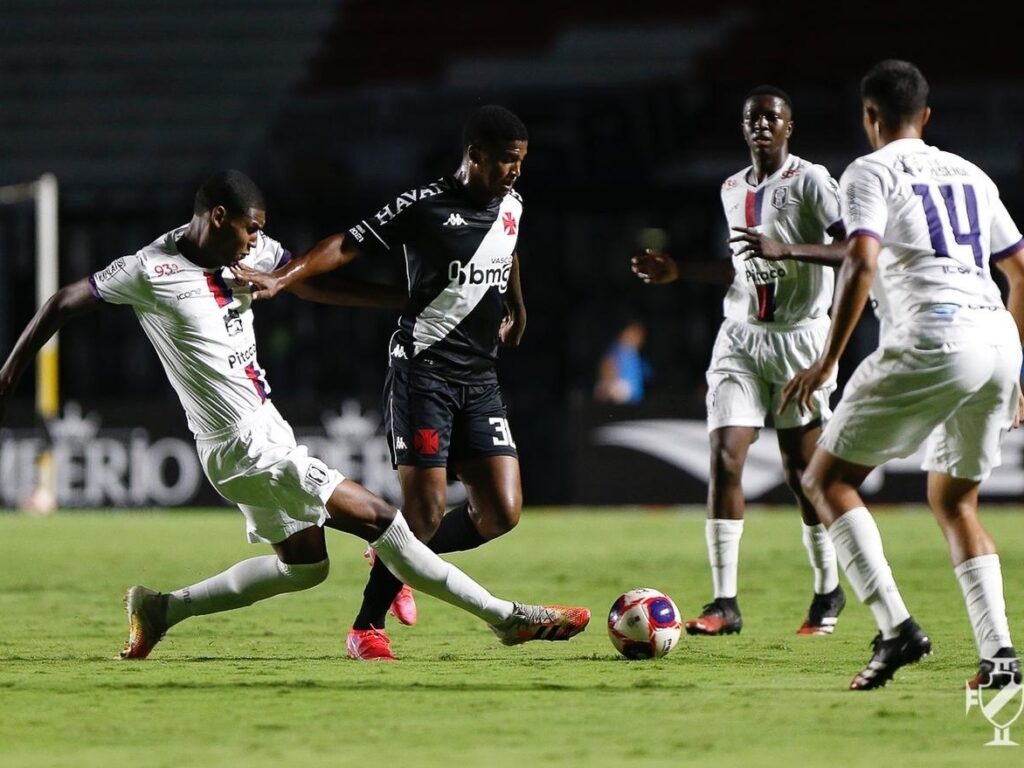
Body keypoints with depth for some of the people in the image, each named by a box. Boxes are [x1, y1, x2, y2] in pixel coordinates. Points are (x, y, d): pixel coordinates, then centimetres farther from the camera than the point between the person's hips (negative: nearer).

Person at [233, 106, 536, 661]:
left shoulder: (510, 206, 9)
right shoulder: (424, 206, -10)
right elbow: (348, 245, -12)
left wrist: (515, 309, 37)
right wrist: (281, 279, -23)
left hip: (480, 378, 6)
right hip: (423, 370, -6)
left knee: (501, 514, -4)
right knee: (426, 510, -12)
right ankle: (366, 626, 3)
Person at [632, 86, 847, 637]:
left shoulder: (810, 181, -7)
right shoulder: (732, 190, 14)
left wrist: (782, 248, -29)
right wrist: (679, 271, 19)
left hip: (799, 338, -5)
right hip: (740, 337, 5)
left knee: (802, 471, 1)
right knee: (724, 457, -11)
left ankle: (828, 592, 20)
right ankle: (724, 603, -12)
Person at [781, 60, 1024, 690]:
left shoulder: (872, 172, 5)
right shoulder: (967, 173, 24)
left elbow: (861, 263, -12)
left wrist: (827, 362, -10)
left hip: (932, 338, -7)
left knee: (827, 479, 3)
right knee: (954, 501, 21)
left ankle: (897, 627, -13)